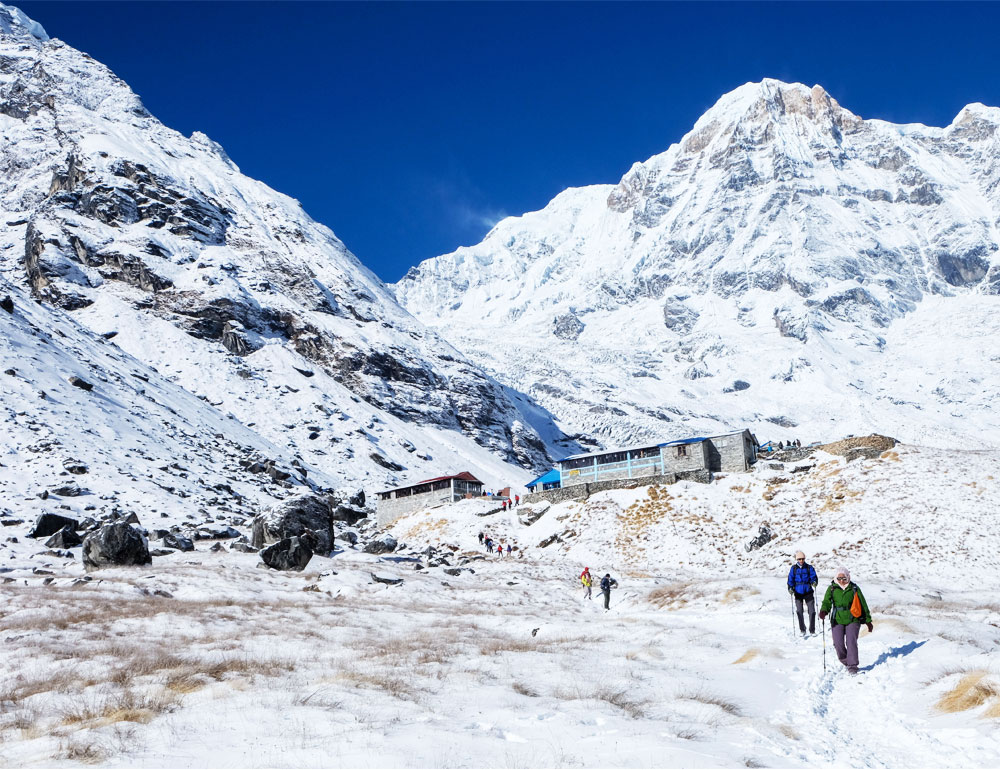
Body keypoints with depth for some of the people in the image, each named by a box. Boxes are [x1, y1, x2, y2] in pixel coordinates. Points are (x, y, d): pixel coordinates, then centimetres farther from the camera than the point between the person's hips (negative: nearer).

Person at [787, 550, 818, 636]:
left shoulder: (809, 567, 2)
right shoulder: (794, 568, 3)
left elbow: (813, 577, -2)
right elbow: (791, 579, 2)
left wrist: (814, 582, -23)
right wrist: (790, 588, -12)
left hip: (808, 592, 0)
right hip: (798, 593, 0)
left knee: (812, 611, -3)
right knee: (799, 611, -3)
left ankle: (812, 630, 8)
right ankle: (802, 629, 11)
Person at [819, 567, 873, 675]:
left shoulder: (854, 588, 4)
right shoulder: (832, 588, 7)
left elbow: (863, 604, 11)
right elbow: (827, 601, -4)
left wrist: (868, 621, 13)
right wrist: (823, 611, -27)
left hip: (852, 620, -1)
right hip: (837, 620, 1)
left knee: (851, 642, -15)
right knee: (838, 644, -8)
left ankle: (852, 666, -9)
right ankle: (845, 662, 17)